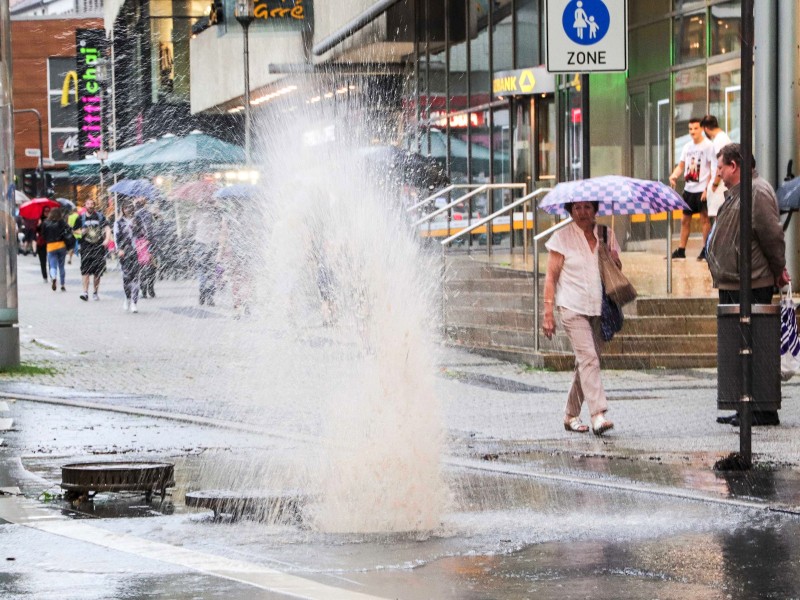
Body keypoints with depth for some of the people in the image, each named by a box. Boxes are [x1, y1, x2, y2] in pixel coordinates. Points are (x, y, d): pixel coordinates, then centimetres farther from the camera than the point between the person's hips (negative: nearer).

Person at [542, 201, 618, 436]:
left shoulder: (606, 236, 11)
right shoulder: (563, 237, -1)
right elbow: (551, 277, -1)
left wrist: (615, 262, -4)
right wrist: (548, 313, -8)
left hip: (599, 309, 5)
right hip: (573, 308, -5)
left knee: (586, 362, 8)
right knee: (588, 358, -17)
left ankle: (571, 416, 21)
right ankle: (598, 415, -25)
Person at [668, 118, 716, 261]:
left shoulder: (708, 146, -8)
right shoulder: (687, 146, 11)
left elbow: (713, 169, -11)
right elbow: (681, 165, 15)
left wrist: (707, 188, -17)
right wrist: (674, 175, -7)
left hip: (702, 189, -7)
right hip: (688, 188, 7)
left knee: (704, 218, -2)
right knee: (685, 219, 10)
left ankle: (705, 250, 4)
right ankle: (681, 250, 16)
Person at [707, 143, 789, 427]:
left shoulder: (758, 193, -15)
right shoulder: (734, 194, 18)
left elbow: (772, 235, -17)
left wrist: (778, 271, -7)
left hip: (752, 286, -11)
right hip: (730, 286, 11)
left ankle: (764, 411, -5)